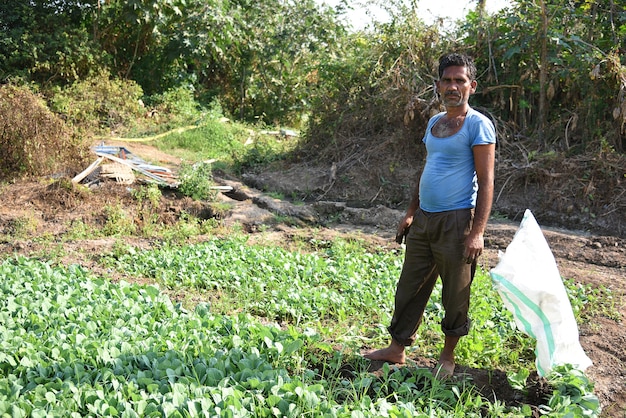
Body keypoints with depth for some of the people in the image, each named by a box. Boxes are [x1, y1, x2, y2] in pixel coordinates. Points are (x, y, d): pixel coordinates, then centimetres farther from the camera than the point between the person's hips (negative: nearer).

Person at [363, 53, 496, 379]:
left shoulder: (478, 125, -9)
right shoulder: (434, 122, 14)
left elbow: (486, 181, -14)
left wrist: (477, 232, -20)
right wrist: (411, 213, 21)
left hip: (456, 221, -7)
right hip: (424, 219, 7)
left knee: (455, 296, 6)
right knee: (409, 288, 13)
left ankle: (448, 356, 23)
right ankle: (397, 349, 25)